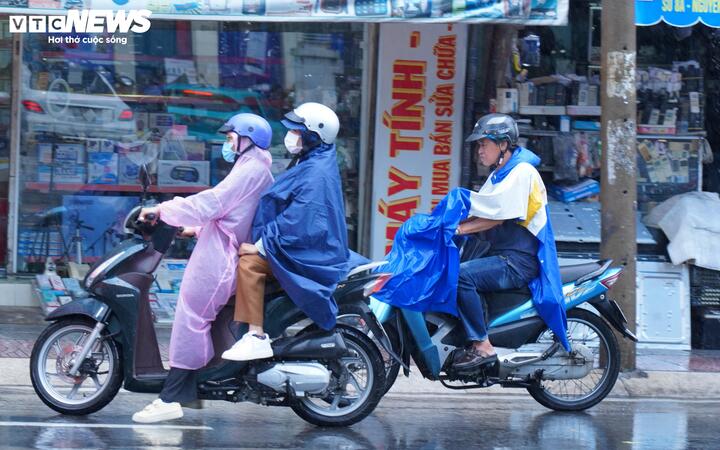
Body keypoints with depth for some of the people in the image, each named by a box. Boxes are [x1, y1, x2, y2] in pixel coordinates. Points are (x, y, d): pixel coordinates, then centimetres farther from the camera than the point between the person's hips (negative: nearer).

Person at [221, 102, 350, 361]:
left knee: (249, 264, -25)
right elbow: (288, 211, 24)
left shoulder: (316, 174, -18)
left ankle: (256, 337, -28)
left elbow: (299, 220, -25)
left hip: (312, 251, -11)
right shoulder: (307, 164, 16)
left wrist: (261, 245, -21)